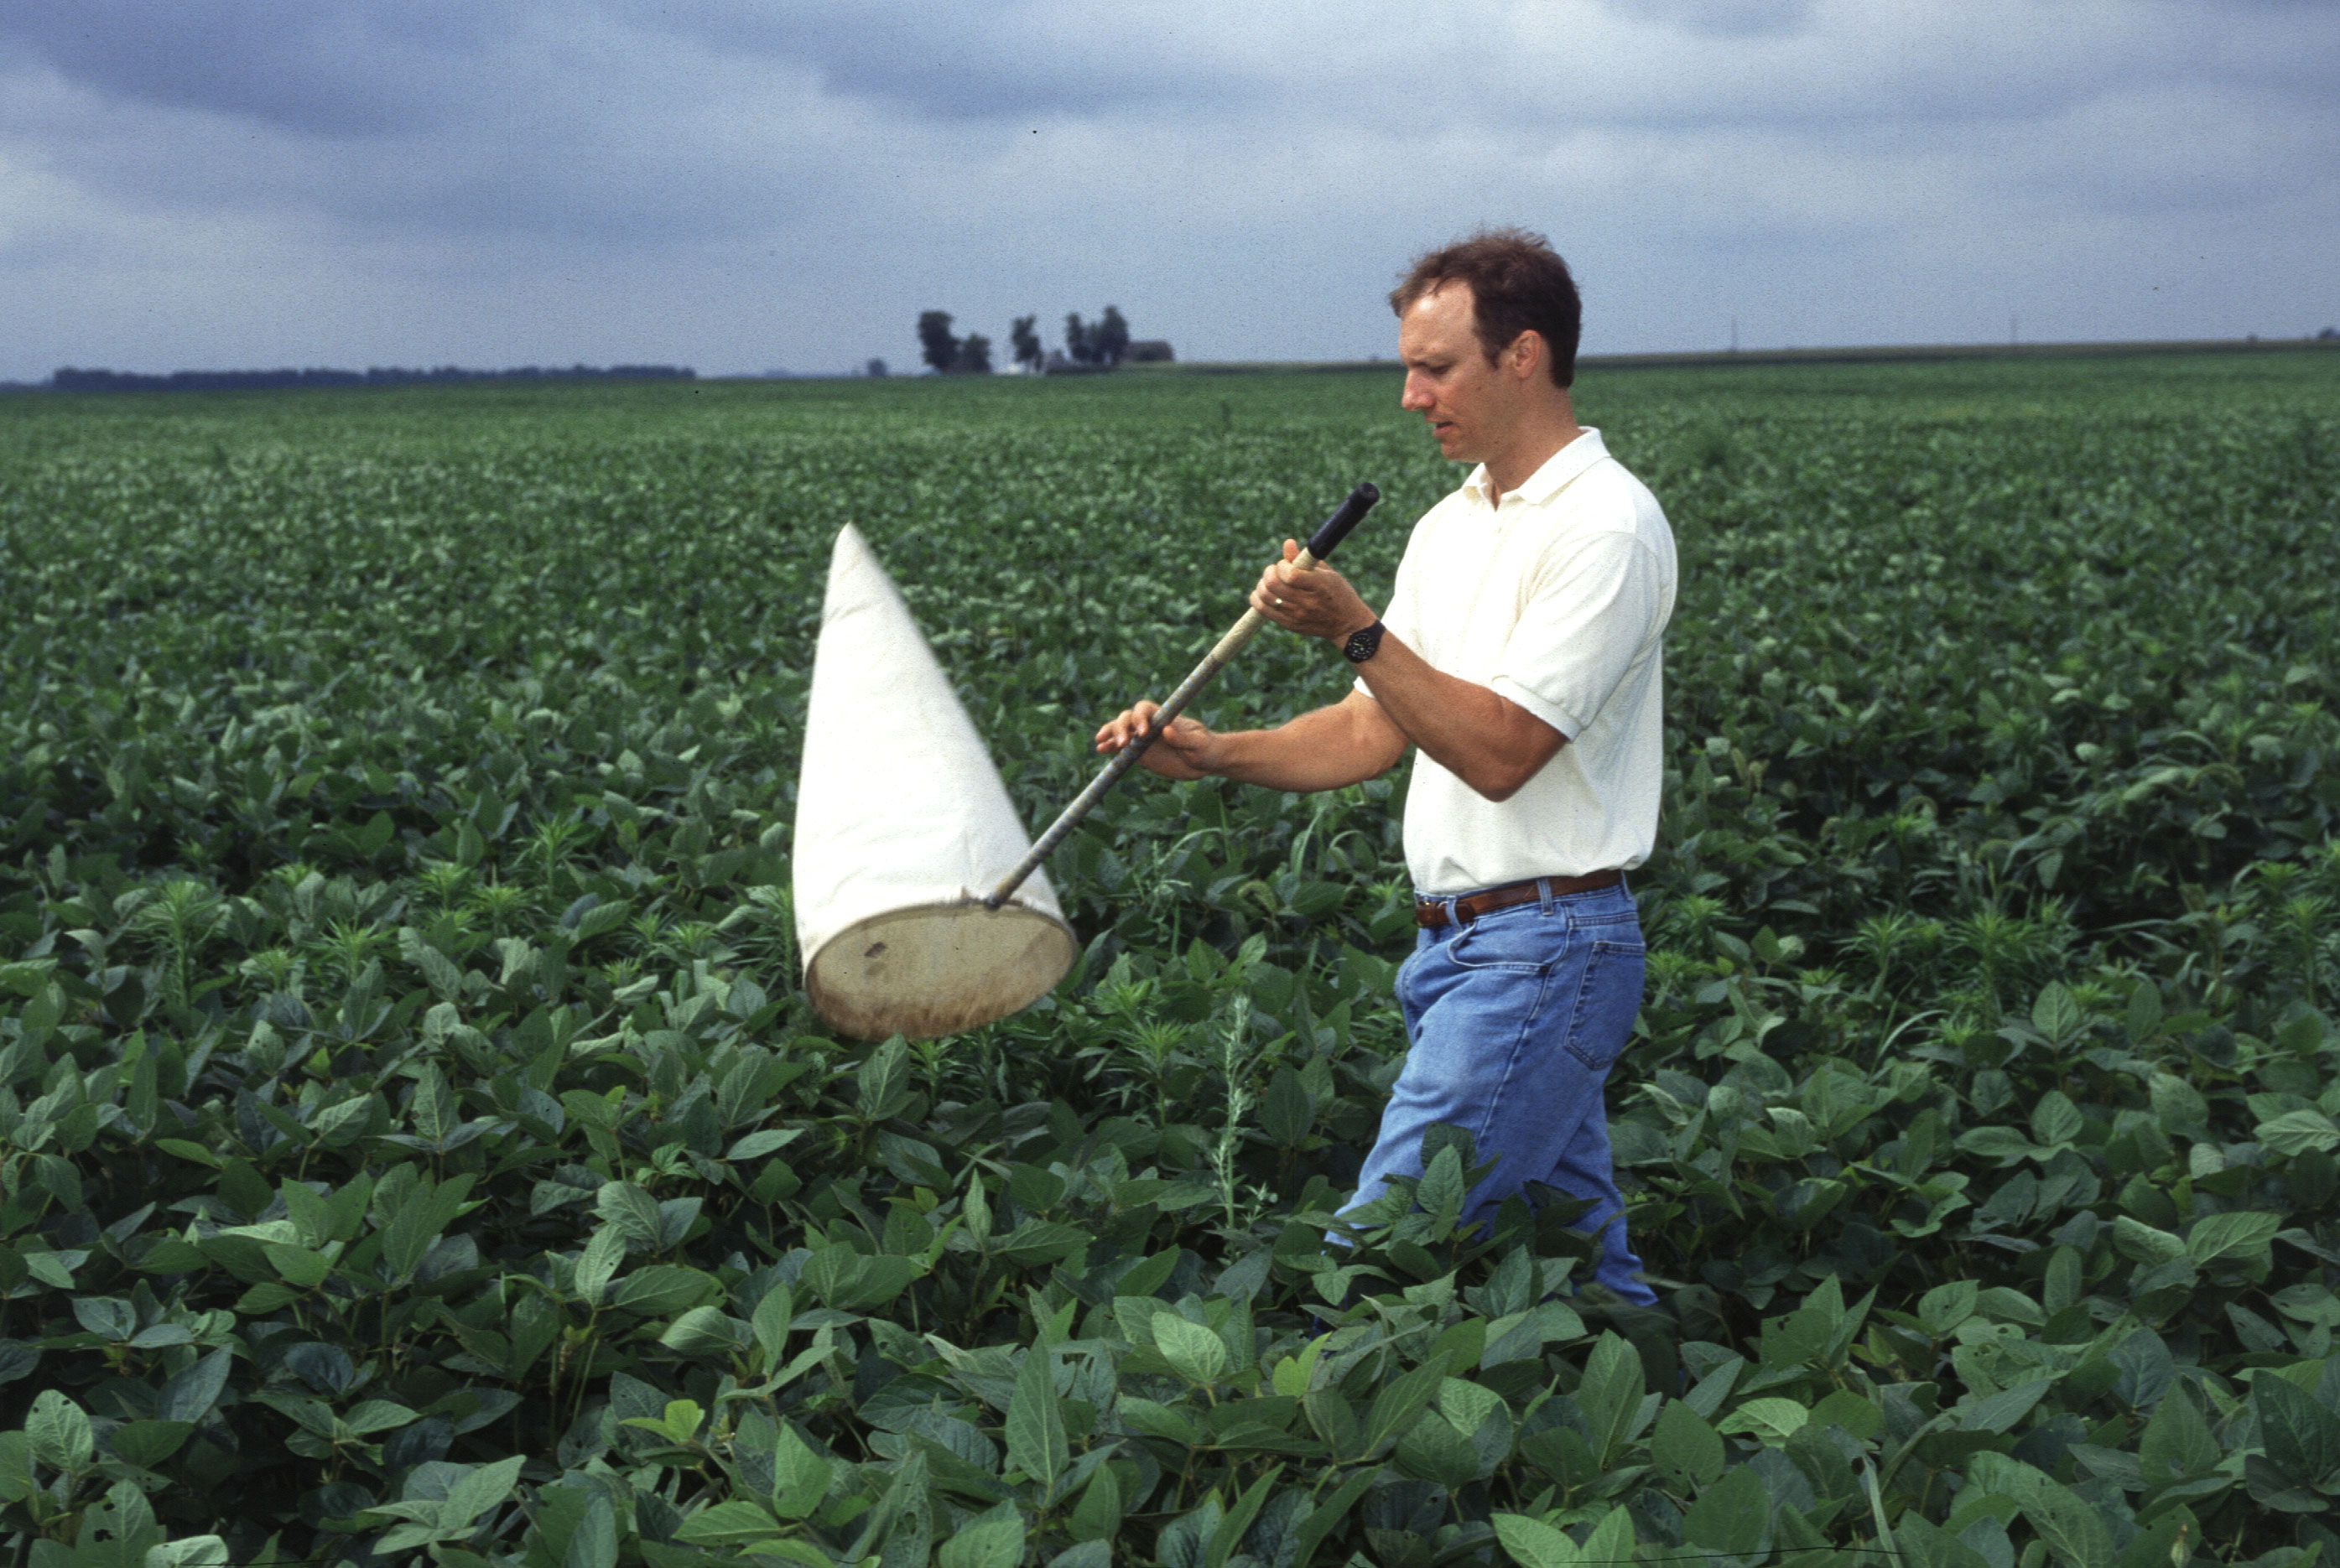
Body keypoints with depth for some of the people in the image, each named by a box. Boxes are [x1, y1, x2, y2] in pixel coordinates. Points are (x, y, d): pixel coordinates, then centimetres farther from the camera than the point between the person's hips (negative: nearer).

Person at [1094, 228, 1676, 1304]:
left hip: (1540, 949, -9)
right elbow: (1372, 733, 14)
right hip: (1454, 939, 9)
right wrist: (1213, 753, 1)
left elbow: (1499, 752, -20)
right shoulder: (1451, 527, 15)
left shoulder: (1604, 524, -13)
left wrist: (1355, 630, -25)